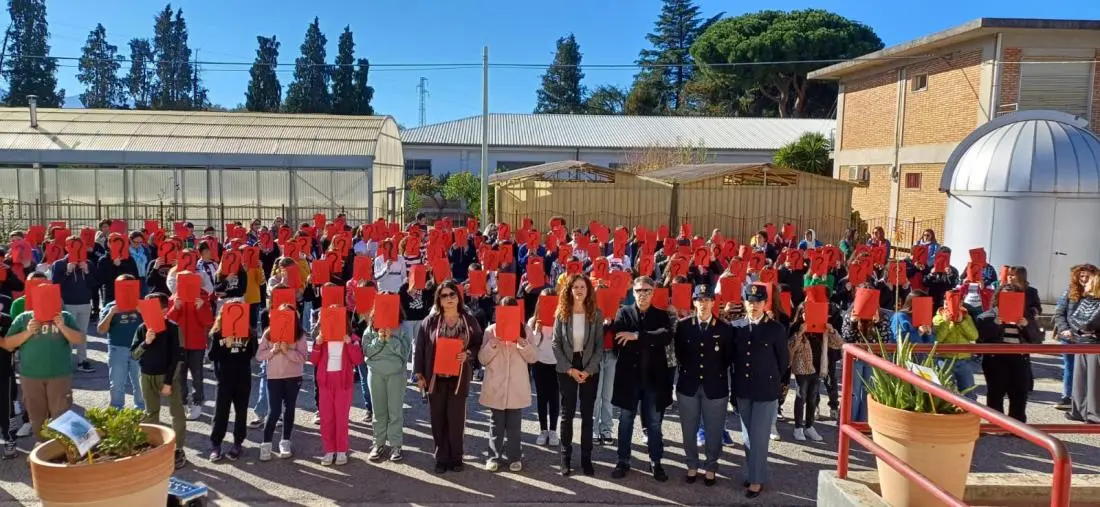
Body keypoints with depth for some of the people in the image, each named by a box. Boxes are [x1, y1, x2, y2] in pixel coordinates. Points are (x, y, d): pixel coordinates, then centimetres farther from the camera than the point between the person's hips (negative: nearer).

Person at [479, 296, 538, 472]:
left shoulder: (525, 330, 3)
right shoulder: (491, 330, 1)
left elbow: (533, 358, -2)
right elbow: (482, 359, -1)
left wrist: (523, 343, -19)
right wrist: (492, 344, -18)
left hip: (517, 386, 0)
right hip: (496, 385, 0)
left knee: (514, 424, 8)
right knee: (496, 423, 7)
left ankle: (514, 457, 17)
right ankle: (494, 456, 16)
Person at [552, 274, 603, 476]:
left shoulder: (596, 314, -1)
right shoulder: (561, 313, -1)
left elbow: (600, 345, -2)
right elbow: (556, 344, -3)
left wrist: (588, 369, -12)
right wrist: (569, 369, -11)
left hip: (590, 370, 0)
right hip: (566, 370, 0)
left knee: (587, 414, 5)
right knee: (567, 414, 5)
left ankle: (586, 458, 13)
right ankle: (566, 458, 12)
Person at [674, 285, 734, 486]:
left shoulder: (724, 328, -5)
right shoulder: (683, 325, -2)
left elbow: (729, 358, 2)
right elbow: (679, 353, 8)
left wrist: (716, 373, 2)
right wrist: (687, 369, 6)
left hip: (715, 386, -1)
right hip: (688, 384, 1)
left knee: (713, 431, 8)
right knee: (688, 429, 11)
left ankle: (711, 468, 25)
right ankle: (692, 465, 28)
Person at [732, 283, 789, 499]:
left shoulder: (776, 329, -8)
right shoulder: (736, 327, 0)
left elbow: (784, 361, 0)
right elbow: (732, 357, 8)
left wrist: (773, 382, 6)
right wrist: (736, 383, 7)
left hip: (766, 391, -3)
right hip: (742, 390, 3)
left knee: (759, 437, 1)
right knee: (747, 436, 14)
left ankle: (757, 480, 13)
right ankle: (751, 473, 29)